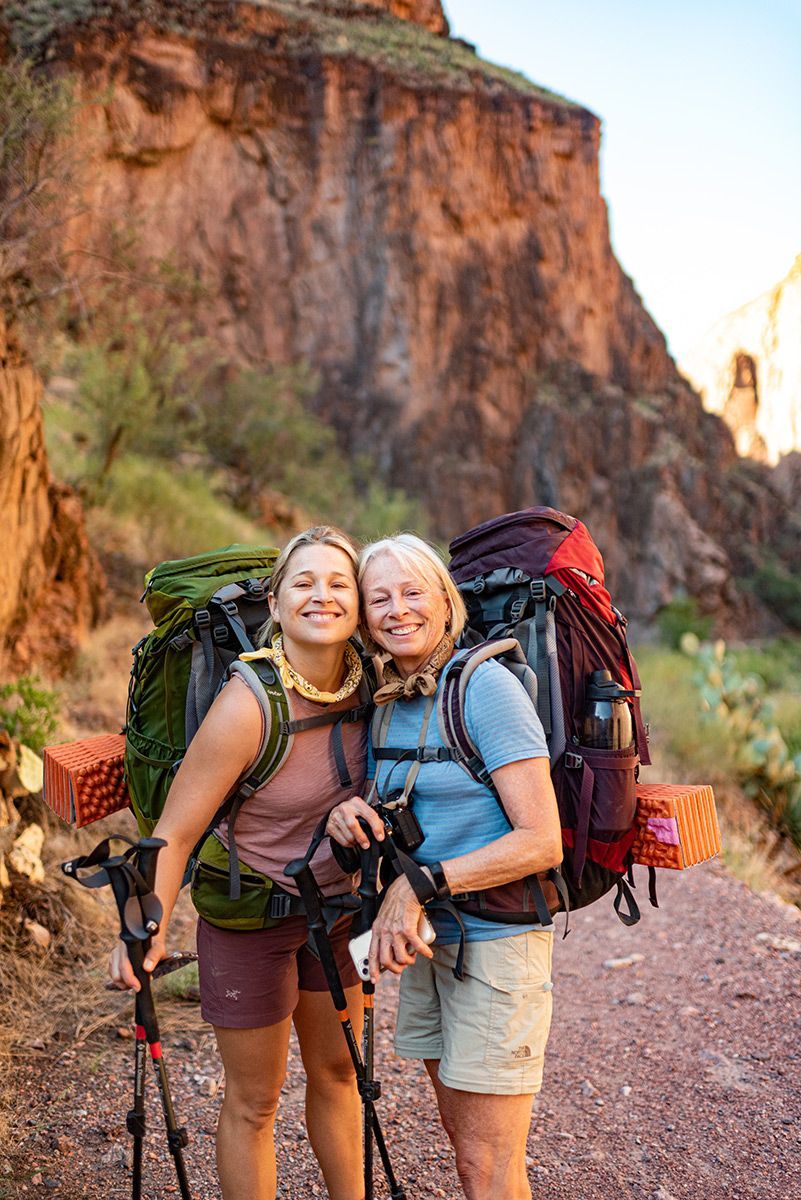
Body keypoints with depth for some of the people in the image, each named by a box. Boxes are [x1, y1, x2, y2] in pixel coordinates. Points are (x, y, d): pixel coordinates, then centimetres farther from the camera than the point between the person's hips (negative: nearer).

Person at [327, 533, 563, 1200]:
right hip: (428, 940, 7)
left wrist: (419, 882, -23)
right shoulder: (387, 702, 6)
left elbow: (542, 843, -20)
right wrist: (348, 816, -6)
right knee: (464, 1145, 19)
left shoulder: (485, 685, -16)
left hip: (496, 938, -7)